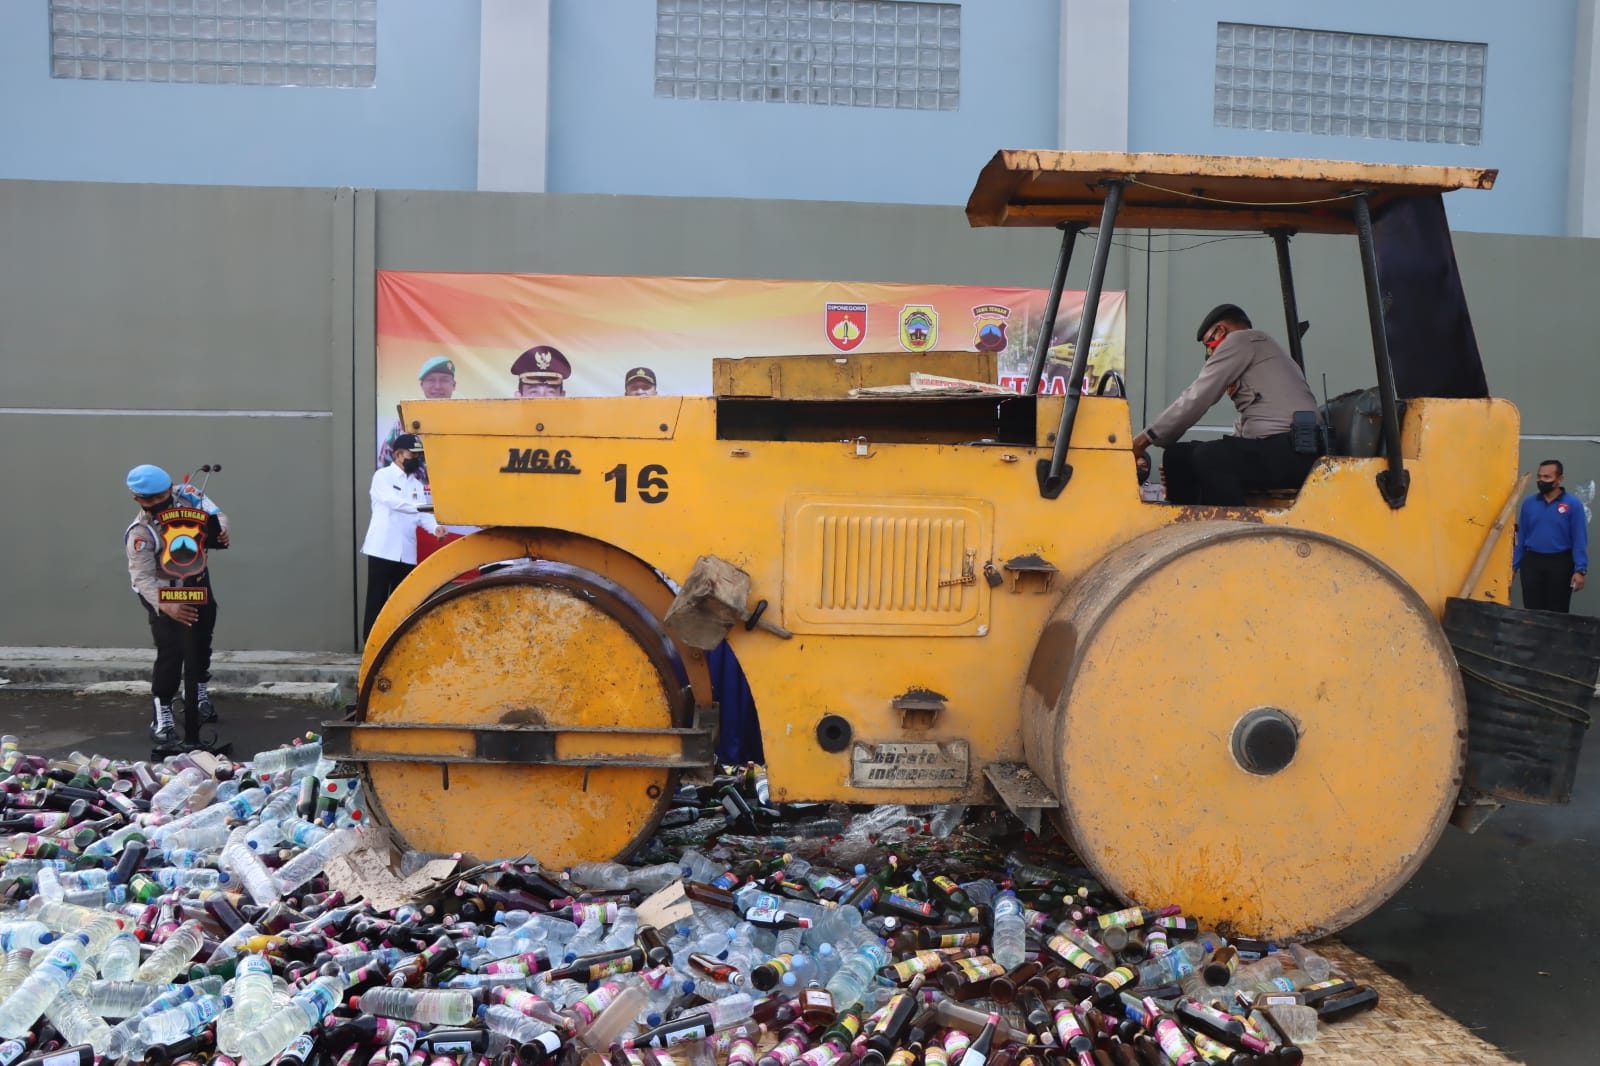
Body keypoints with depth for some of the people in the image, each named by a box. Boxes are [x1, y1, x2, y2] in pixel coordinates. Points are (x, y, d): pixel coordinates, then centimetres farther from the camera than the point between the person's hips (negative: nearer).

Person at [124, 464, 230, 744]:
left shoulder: (186, 495, -20)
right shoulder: (140, 534, -31)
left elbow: (215, 514, -8)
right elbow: (143, 579, -32)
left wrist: (220, 531, -32)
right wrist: (168, 607, -47)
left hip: (197, 581, 6)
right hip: (163, 591, -6)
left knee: (202, 637, 22)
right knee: (171, 650, -16)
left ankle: (199, 691, 48)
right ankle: (162, 716, -3)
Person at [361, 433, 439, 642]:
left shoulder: (417, 485, 16)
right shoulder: (382, 476, -2)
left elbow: (422, 515, 5)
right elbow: (393, 501, -20)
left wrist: (434, 527, -16)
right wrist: (419, 506, -34)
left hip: (407, 553, 6)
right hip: (383, 550, -6)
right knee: (377, 602, -3)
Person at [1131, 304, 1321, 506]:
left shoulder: (1240, 340, 1)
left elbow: (1196, 399, -5)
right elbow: (1243, 428, 25)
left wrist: (1148, 437, 2)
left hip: (1291, 451, -10)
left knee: (1209, 457, -30)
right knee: (1179, 456, 6)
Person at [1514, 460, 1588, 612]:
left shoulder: (1573, 504, -5)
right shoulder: (1528, 503, 4)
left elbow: (1579, 540, -7)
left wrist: (1580, 570, -14)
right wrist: (1514, 566, 6)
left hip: (1560, 564, -3)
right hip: (1531, 562, 3)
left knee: (1557, 612, 5)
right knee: (1532, 610, 8)